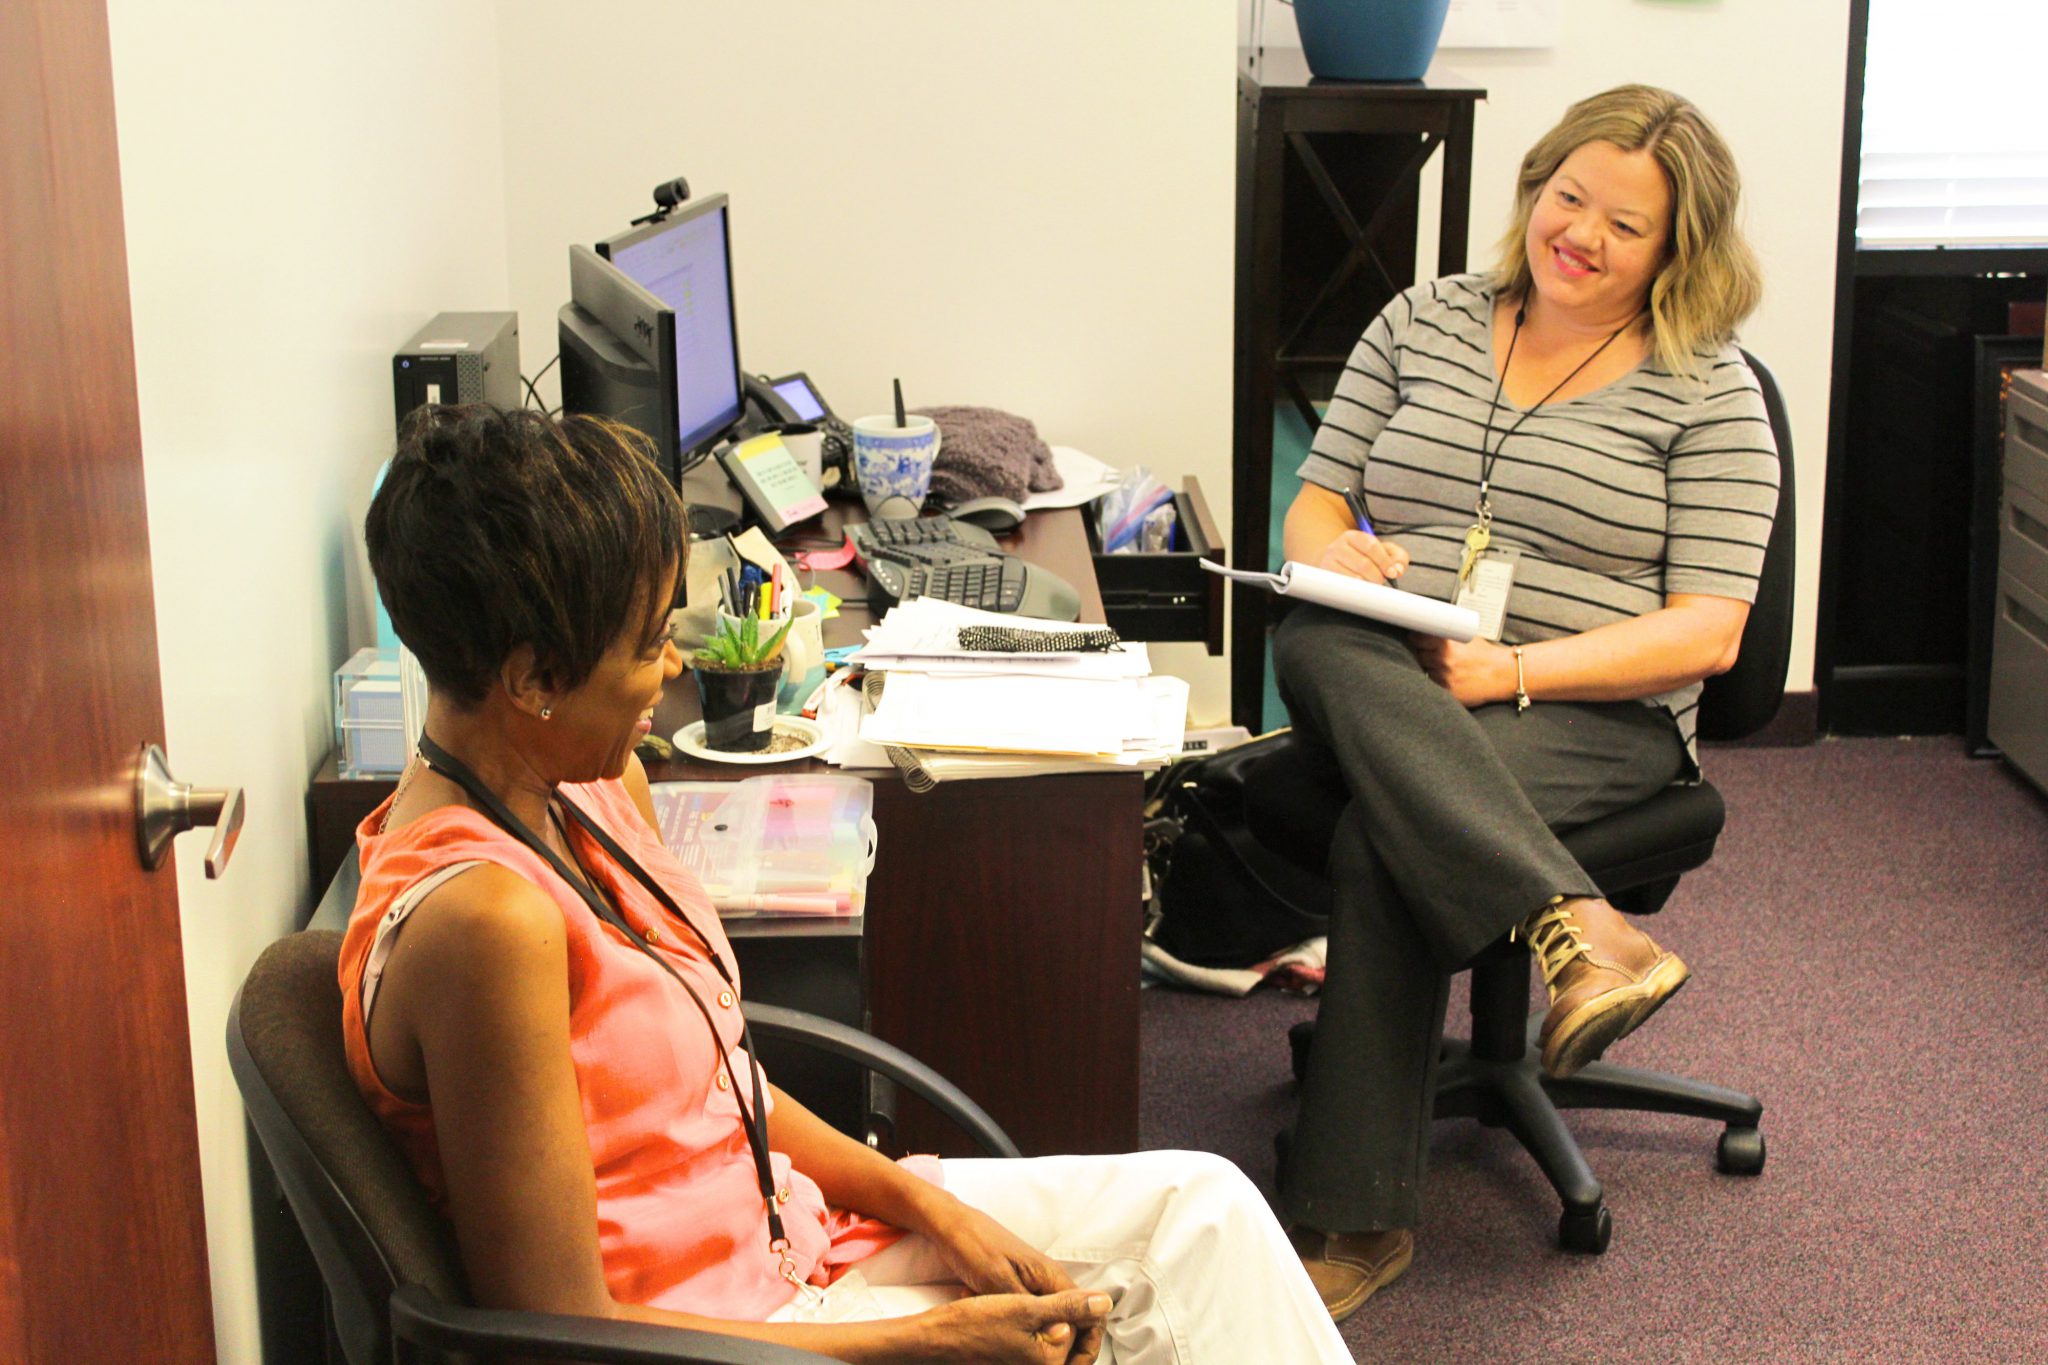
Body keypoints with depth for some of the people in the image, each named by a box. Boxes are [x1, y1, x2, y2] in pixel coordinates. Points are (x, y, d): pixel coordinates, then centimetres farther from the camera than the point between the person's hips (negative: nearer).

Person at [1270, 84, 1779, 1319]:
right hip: (1387, 691, 4)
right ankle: (1580, 932, -45)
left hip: (1594, 717, -4)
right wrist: (1337, 553, -10)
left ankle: (1357, 1219, -30)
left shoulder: (1710, 391, 3)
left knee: (1381, 837, -35)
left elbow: (1706, 632, -5)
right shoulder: (1425, 323, 15)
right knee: (1317, 644, -34)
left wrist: (1515, 670, -19)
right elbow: (1313, 507, 16)